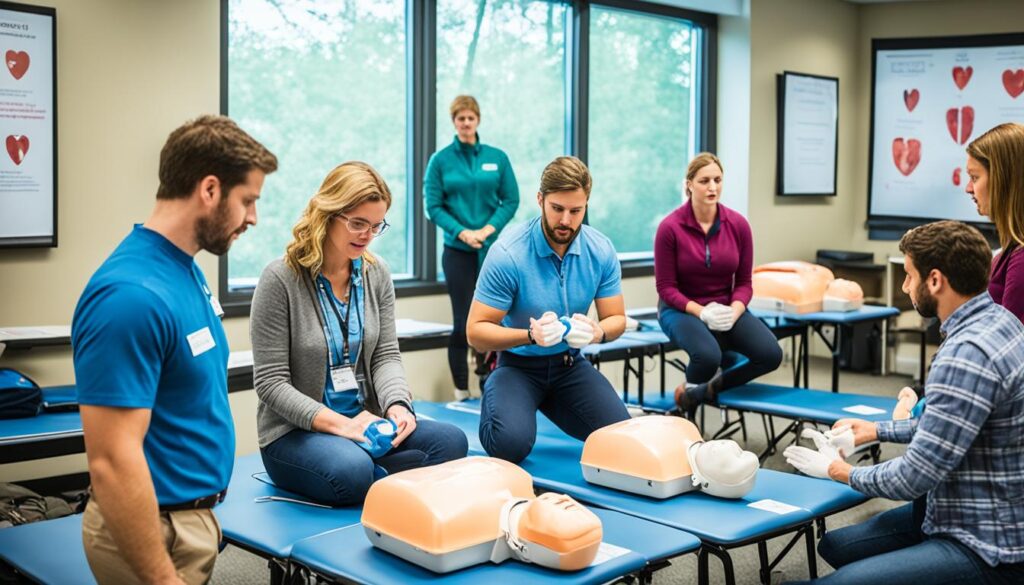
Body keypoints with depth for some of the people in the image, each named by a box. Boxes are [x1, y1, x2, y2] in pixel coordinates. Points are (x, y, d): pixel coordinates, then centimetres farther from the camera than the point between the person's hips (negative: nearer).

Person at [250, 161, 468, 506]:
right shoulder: (280, 279, -11)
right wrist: (337, 424, -24)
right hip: (294, 430, -5)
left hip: (364, 421, 5)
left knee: (450, 442, -20)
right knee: (351, 471, -37)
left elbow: (386, 355, 6)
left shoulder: (376, 274, 6)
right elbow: (270, 382, -13)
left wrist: (397, 405, -16)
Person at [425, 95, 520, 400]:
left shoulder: (497, 157, 4)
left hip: (492, 249, 2)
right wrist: (462, 232, -15)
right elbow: (433, 206, -2)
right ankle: (461, 393, 7)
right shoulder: (440, 160, 0)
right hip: (458, 251, -2)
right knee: (462, 322, -1)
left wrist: (487, 229, -12)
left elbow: (511, 201, 3)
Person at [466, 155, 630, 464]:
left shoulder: (601, 250, -7)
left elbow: (616, 319, 1)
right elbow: (476, 331, -18)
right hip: (518, 364, -3)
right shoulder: (508, 253, -21)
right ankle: (493, 406, 10)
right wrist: (532, 335, -35)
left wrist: (597, 332, -24)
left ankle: (552, 404, 17)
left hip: (570, 363, 4)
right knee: (511, 444, -29)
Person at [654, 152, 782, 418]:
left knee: (771, 354, -21)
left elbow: (744, 282, 2)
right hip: (682, 310, -4)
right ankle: (691, 387, 4)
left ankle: (709, 388, 5)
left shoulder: (738, 224, -4)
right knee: (709, 355, -35)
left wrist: (734, 311, -18)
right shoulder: (670, 227, -13)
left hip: (726, 308, 4)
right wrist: (702, 312, -23)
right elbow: (666, 287, -9)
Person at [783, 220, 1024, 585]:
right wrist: (878, 430, 21)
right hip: (984, 517, 10)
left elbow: (915, 478, -23)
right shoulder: (994, 321, 4)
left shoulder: (968, 353, -28)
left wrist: (842, 472, -6)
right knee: (834, 546, 18)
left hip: (988, 548, -10)